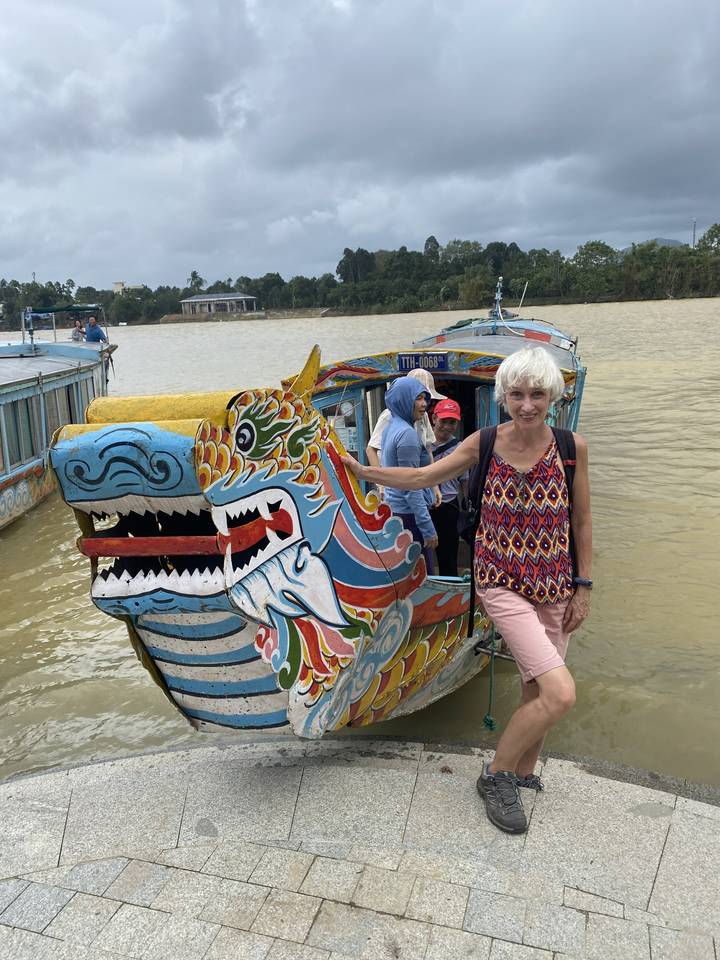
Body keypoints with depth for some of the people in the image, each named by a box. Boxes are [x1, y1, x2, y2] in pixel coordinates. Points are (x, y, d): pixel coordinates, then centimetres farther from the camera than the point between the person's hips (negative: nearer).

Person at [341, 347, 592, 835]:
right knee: (560, 693, -14)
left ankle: (524, 772, 42)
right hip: (502, 584, -2)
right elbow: (421, 477, 1)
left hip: (555, 588, 3)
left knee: (536, 689, 13)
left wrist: (583, 588, 2)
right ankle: (496, 775, 10)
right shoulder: (484, 443, -8)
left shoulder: (572, 446, -7)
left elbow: (582, 522, 1)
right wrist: (359, 470, -2)